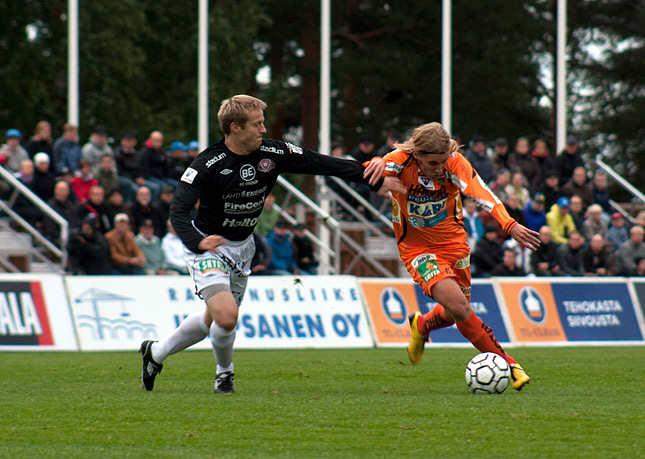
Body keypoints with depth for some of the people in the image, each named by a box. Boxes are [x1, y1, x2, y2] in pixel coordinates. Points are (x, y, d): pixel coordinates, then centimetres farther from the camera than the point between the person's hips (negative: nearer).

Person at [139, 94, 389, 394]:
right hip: (208, 247, -6)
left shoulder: (273, 153, -11)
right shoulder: (207, 164, -24)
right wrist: (198, 242, -49)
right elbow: (178, 210, -30)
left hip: (242, 247, 6)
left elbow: (321, 163, -8)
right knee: (226, 315, -22)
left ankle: (156, 352, 39)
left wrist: (373, 179, -15)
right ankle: (225, 371, 9)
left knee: (213, 320, 16)